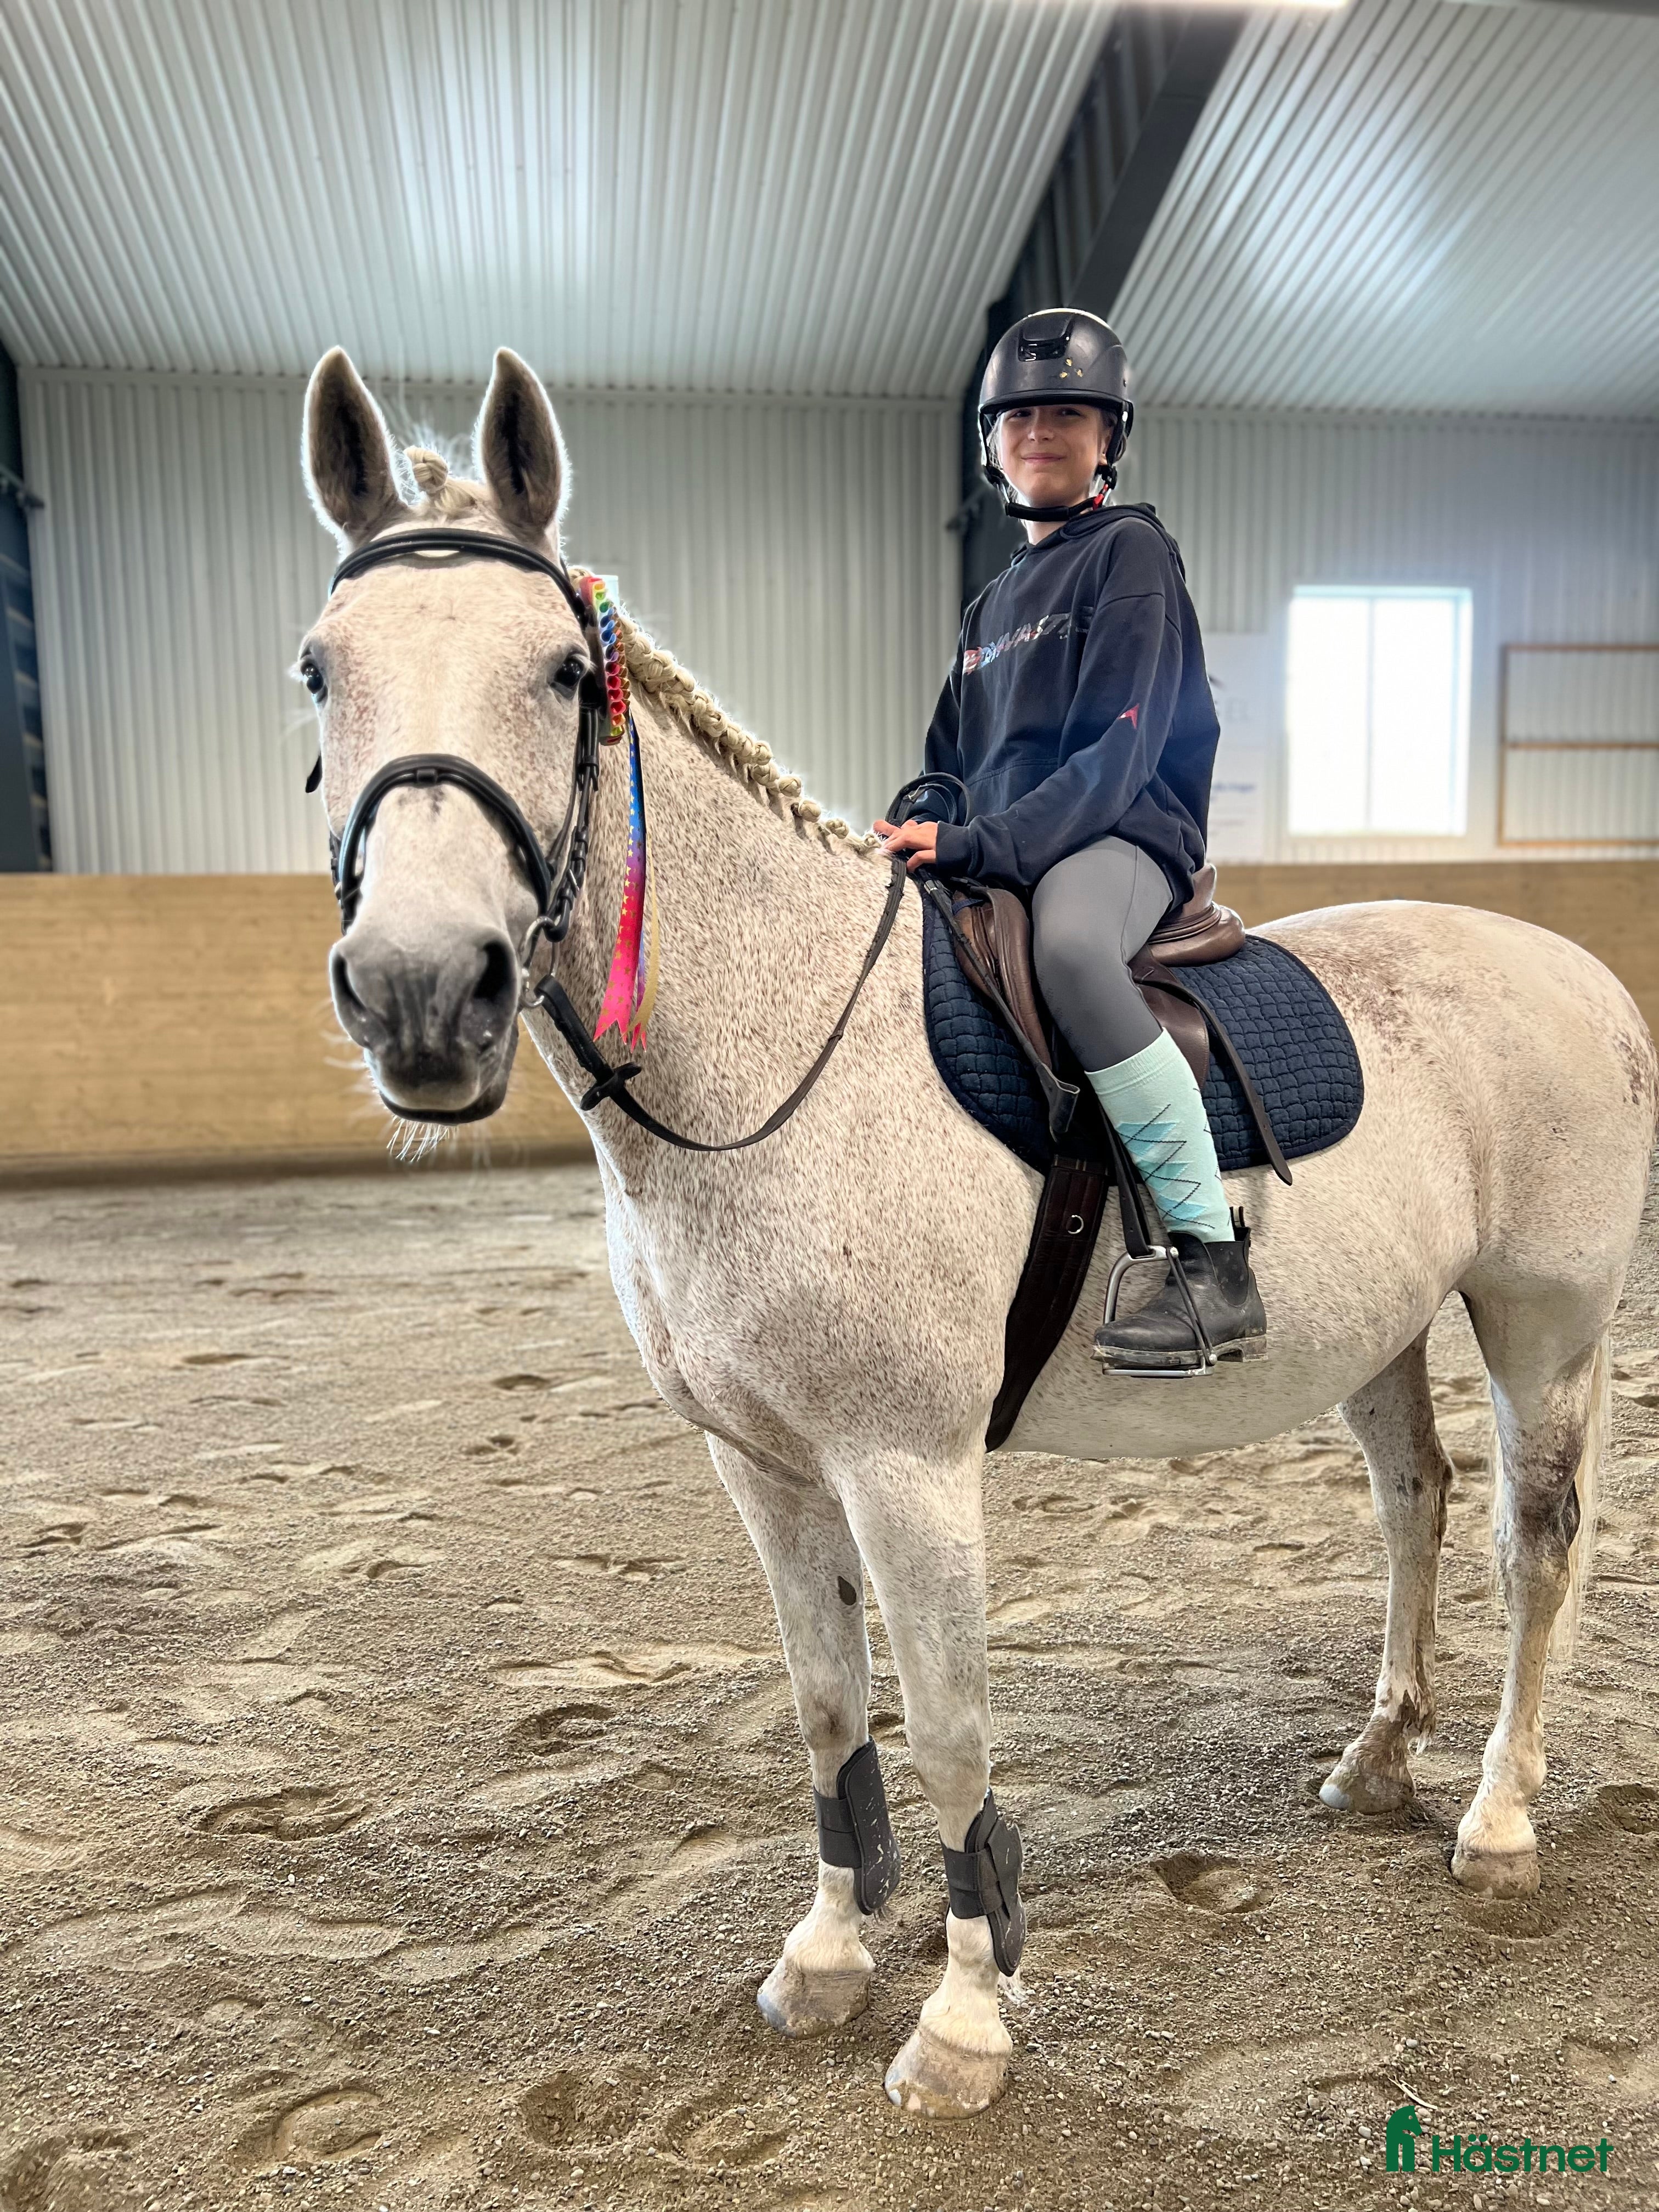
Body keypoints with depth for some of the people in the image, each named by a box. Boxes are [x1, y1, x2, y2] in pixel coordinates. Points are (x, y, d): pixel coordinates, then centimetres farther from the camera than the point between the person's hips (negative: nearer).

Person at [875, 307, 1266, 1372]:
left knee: (1068, 941, -40)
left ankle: (1217, 1264, -33)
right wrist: (922, 831, 3)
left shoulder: (1132, 554, 3)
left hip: (1125, 842, -8)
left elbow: (1116, 755, -11)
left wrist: (982, 845, -23)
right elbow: (953, 763, 25)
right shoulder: (996, 602, 26)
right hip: (1002, 860, 8)